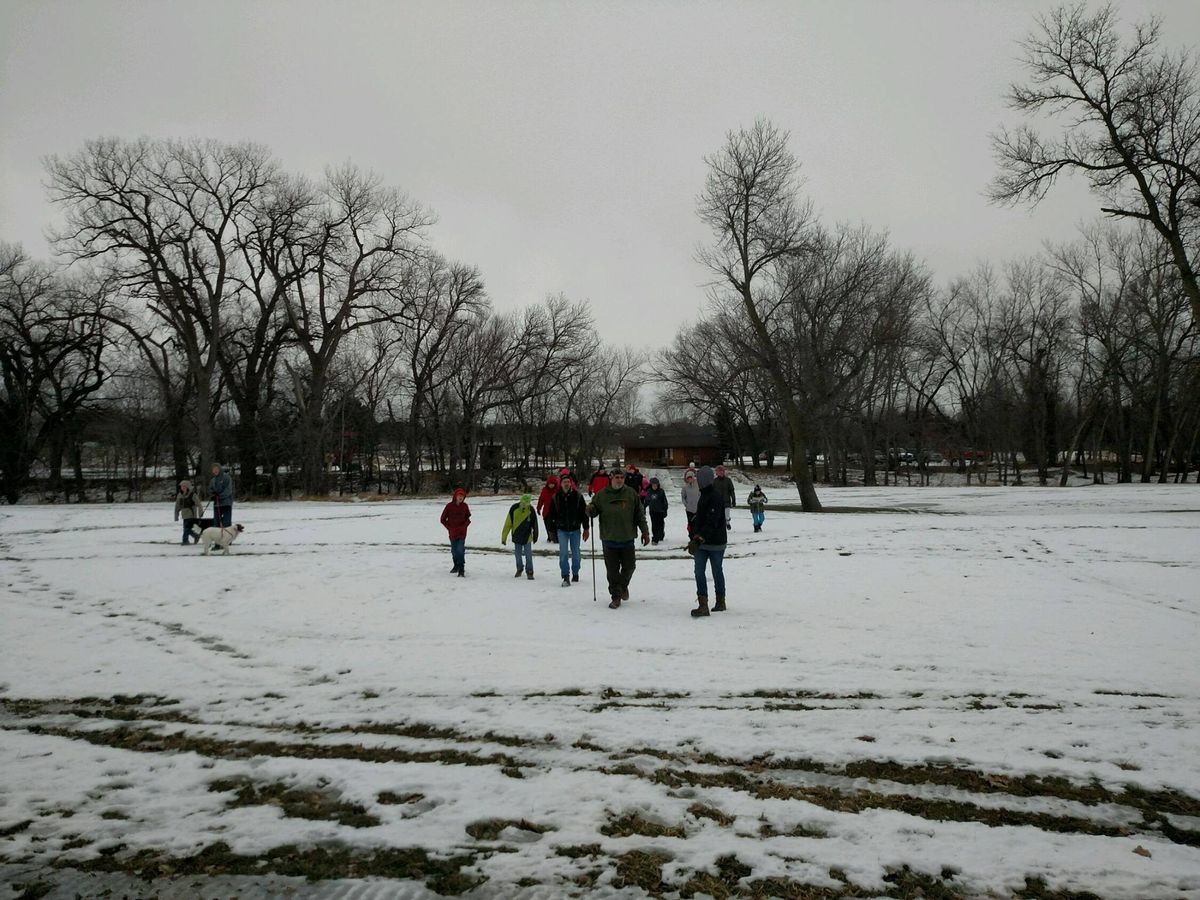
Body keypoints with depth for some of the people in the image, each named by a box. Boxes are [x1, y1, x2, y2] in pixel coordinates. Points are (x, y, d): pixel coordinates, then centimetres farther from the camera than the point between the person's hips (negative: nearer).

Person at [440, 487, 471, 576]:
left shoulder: (464, 506, -1)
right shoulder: (449, 506, -6)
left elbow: (468, 518, 9)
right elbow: (443, 519, 0)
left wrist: (464, 526, -7)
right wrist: (449, 528, -6)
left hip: (462, 532, -1)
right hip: (452, 533, 1)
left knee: (460, 550, -13)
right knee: (454, 550, 14)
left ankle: (461, 570, -13)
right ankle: (456, 566, 37)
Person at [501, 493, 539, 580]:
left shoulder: (531, 510, -15)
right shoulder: (514, 508, -17)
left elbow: (534, 524, -1)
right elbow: (508, 524, -11)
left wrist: (535, 536, 7)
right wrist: (504, 537, -10)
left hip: (527, 536, -1)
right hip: (516, 536, 1)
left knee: (528, 555, -2)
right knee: (518, 554, 11)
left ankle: (529, 572, 10)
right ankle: (519, 569, 32)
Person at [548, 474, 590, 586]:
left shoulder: (577, 496, -3)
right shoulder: (556, 497, -1)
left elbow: (584, 513, -1)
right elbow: (551, 514, 7)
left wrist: (586, 529, -3)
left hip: (575, 529, 0)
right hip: (562, 529, 0)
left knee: (575, 553, 10)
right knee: (563, 553, -7)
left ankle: (575, 573, 28)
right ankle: (566, 577, -5)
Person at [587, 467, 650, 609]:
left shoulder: (631, 493, 1)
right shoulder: (602, 495, 0)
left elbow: (640, 514, 6)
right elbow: (594, 511, 7)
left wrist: (645, 531, 4)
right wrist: (590, 510, -17)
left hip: (627, 538, 1)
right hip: (609, 539, 0)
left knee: (629, 566, 9)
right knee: (612, 570, 3)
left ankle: (623, 586, 38)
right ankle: (616, 596, 15)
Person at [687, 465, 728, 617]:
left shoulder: (716, 497, -18)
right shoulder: (704, 495, 13)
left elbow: (711, 523, -26)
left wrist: (698, 539, -31)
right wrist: (695, 538, 20)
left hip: (715, 543, -8)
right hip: (702, 542, 8)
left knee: (717, 572, 6)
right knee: (699, 571, -2)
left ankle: (720, 601, 21)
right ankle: (703, 605, -3)